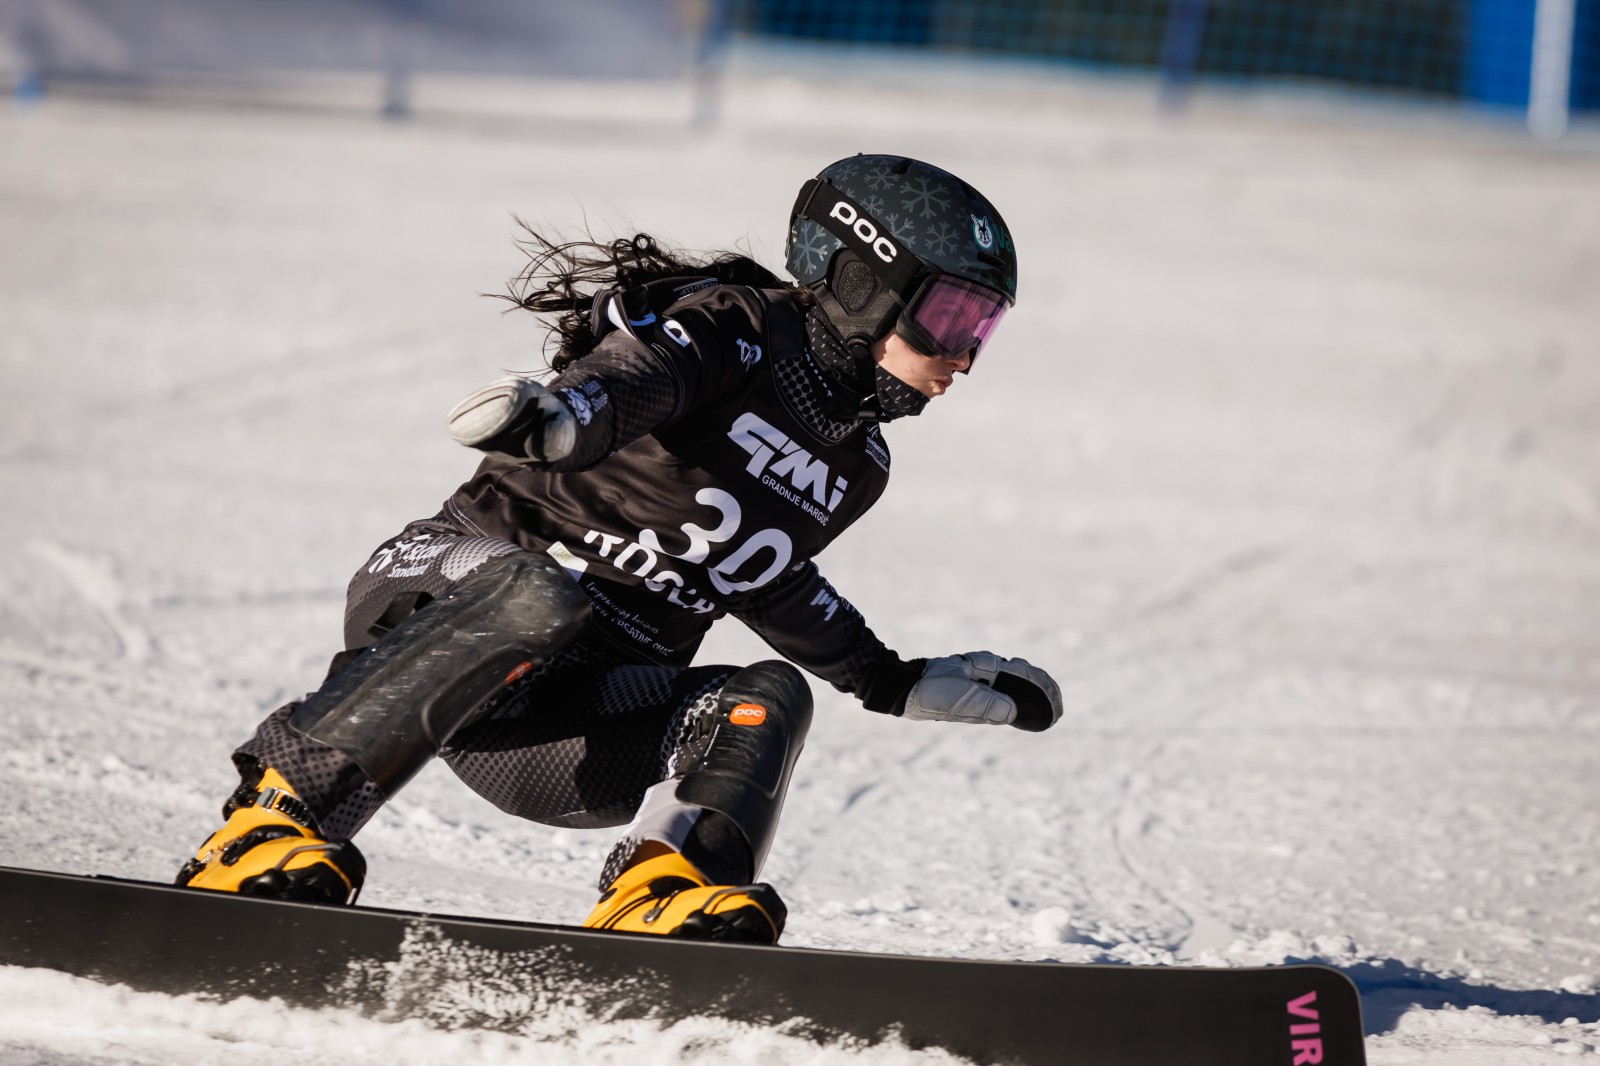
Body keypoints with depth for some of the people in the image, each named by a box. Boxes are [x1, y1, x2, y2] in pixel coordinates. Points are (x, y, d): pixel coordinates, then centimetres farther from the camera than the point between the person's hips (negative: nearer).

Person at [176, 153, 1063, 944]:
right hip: (447, 595, -7)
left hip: (576, 727, 7)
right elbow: (638, 370, -28)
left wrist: (901, 685, 36)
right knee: (543, 594, -39)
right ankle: (275, 819, -40)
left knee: (767, 702, -17)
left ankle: (666, 894, -40)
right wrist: (564, 414, -53)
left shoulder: (856, 463, 18)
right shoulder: (737, 328, -6)